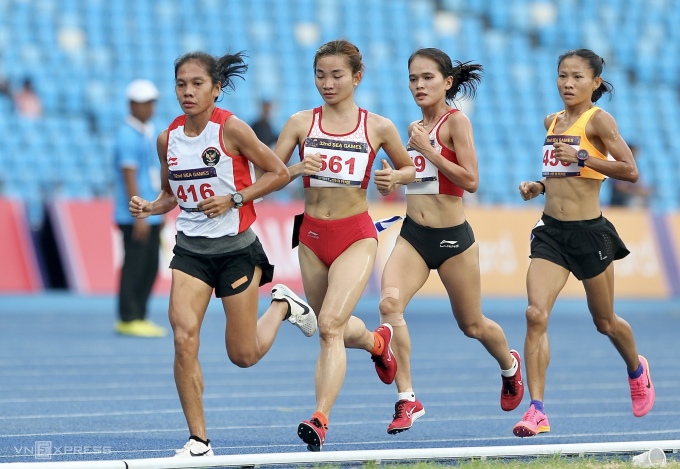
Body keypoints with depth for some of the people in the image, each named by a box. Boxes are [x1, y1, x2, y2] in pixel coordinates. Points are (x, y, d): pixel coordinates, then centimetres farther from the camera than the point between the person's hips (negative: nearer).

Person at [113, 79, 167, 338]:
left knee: (150, 268, 10)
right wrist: (139, 216, -19)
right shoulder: (127, 136, -12)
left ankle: (139, 316, 16)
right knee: (133, 266, -6)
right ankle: (128, 319, -2)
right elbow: (129, 178, -16)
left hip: (150, 216, 9)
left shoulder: (150, 132, 16)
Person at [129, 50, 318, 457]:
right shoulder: (168, 138, 1)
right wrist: (150, 208, -6)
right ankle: (198, 441, -7)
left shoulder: (232, 129, -13)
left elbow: (280, 173, -7)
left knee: (244, 356, 4)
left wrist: (234, 199, -18)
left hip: (236, 248, -3)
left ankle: (282, 306, 36)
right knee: (184, 338, -16)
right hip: (191, 248, 3)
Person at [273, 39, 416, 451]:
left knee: (330, 324, -21)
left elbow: (409, 168, 14)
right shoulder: (301, 123, 3)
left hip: (356, 235, -4)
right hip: (312, 234, 4)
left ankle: (320, 419, -27)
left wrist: (396, 177, -8)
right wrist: (297, 169, -18)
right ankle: (376, 340, 53)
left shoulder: (378, 127, 0)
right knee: (334, 328, 17)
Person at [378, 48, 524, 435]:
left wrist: (427, 149, -20)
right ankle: (407, 399, -19)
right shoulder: (417, 127, 10)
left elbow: (471, 180, -18)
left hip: (452, 236, -5)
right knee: (390, 303, -23)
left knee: (472, 324, 13)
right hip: (413, 235, 5)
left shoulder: (456, 121, -9)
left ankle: (510, 366, 47)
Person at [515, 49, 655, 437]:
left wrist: (582, 157, -24)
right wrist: (539, 187, 9)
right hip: (551, 231, 5)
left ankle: (637, 370, 46)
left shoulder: (598, 120, -8)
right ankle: (537, 411, -17)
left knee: (605, 322, 13)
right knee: (536, 315, -15)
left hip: (589, 232, -5)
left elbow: (630, 171, -16)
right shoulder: (552, 122, 12)